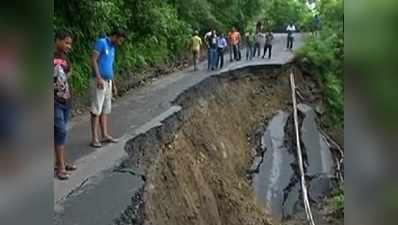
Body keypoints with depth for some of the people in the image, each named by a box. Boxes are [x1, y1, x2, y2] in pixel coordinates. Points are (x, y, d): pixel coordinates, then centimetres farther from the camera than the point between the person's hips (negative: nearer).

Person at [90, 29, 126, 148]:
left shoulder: (112, 48, 18)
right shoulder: (101, 42, -7)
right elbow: (93, 60, -15)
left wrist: (113, 84, 20)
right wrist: (99, 78, -23)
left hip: (108, 82, 8)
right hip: (99, 81, -8)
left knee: (105, 109, 10)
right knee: (96, 110, -7)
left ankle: (105, 135, 15)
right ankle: (94, 138, -4)